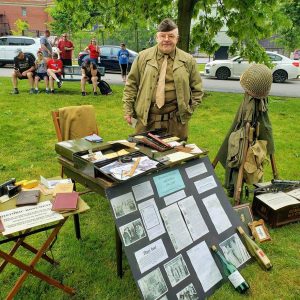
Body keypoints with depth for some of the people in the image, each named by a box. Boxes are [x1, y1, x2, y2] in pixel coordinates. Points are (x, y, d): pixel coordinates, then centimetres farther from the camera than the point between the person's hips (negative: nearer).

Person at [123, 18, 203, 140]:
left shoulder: (188, 60, 6)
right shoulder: (143, 57, 5)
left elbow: (197, 88, 12)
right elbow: (131, 84, 6)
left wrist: (190, 109, 1)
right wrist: (128, 110, 1)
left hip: (175, 120, 0)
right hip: (145, 118, 0)